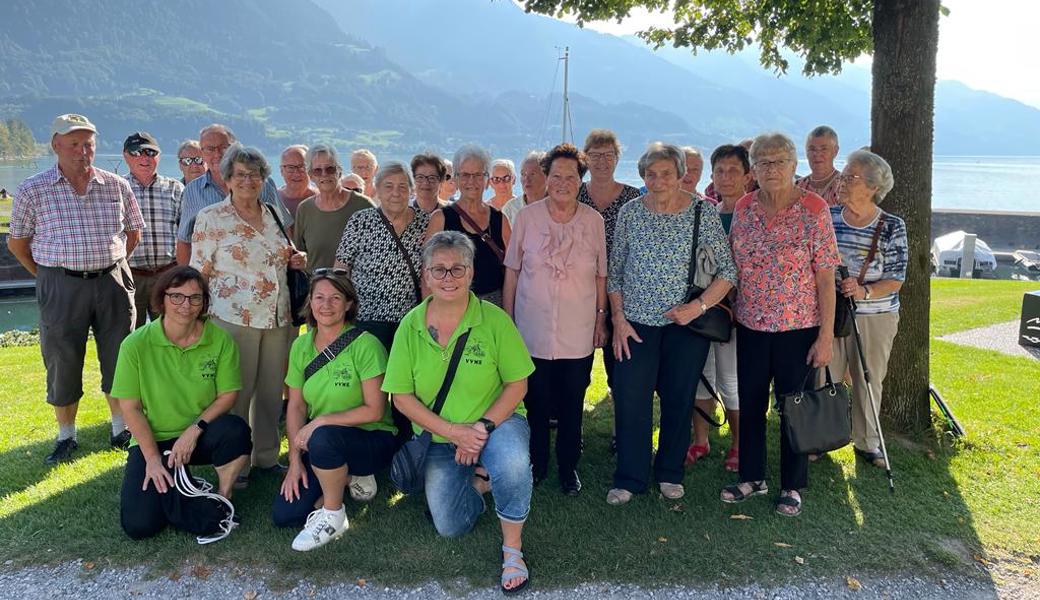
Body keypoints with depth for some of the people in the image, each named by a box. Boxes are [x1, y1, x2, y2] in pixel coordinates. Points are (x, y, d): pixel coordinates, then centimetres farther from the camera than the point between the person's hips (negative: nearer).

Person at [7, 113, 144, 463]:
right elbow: (17, 243, 7)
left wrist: (112, 266, 10)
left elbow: (133, 232, 15)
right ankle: (66, 437, 24)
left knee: (118, 359, 9)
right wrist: (48, 275, 4)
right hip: (61, 288, -1)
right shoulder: (33, 191, -2)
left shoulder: (116, 186, 3)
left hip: (113, 283, 2)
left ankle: (121, 429, 26)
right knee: (62, 364, 7)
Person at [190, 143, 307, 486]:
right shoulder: (211, 218, -2)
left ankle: (266, 455, 27)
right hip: (234, 317, -5)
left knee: (272, 390, 12)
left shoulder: (274, 215, 12)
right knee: (236, 392, 2)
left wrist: (297, 261, 3)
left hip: (278, 317, 5)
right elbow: (199, 273, -3)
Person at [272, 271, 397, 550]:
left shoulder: (365, 345, -16)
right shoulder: (301, 346, 2)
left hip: (372, 440, -6)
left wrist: (321, 421, -22)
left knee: (324, 438, -37)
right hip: (319, 442, 6)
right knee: (283, 514, -8)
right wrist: (295, 461, -4)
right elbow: (296, 407, 4)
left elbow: (374, 410, -17)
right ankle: (347, 477, 14)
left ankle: (333, 517, -12)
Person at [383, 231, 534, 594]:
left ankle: (512, 549, -11)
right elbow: (402, 397, -8)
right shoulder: (411, 326, -9)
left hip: (497, 422, -2)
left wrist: (484, 426, -23)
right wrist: (453, 431, -19)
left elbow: (517, 384, -10)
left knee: (513, 464, -36)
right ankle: (478, 479, 34)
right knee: (450, 527, 3)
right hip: (438, 437, 3)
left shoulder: (494, 320, -15)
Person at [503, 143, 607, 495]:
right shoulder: (527, 216, -3)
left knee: (572, 407, 11)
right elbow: (511, 272, 2)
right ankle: (537, 464, 30)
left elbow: (601, 275, 7)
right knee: (536, 404, 11)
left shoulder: (593, 220, -1)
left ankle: (568, 467, 29)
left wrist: (602, 318, 7)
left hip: (578, 334, 1)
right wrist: (506, 320, 3)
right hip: (533, 332, 0)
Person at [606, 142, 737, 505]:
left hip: (686, 324, -1)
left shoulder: (703, 212, -3)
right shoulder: (629, 213, 2)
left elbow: (728, 271, -2)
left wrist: (698, 306, -14)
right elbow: (615, 271, 6)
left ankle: (670, 474, 26)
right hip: (636, 322, 1)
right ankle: (628, 479, 13)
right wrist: (618, 318, -1)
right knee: (630, 400, -2)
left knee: (679, 400, 8)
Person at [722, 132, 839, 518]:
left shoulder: (814, 210, -10)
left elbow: (826, 276, -10)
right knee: (750, 403, 13)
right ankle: (751, 478, 31)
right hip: (751, 325, 4)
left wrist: (826, 336, -13)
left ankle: (793, 487, 26)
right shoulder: (743, 208, 2)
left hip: (799, 327, -4)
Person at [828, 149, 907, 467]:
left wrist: (865, 291, -23)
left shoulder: (891, 226, -6)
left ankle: (866, 442, 28)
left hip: (876, 317, -1)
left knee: (869, 381, 10)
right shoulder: (828, 218, 0)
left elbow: (896, 279, -7)